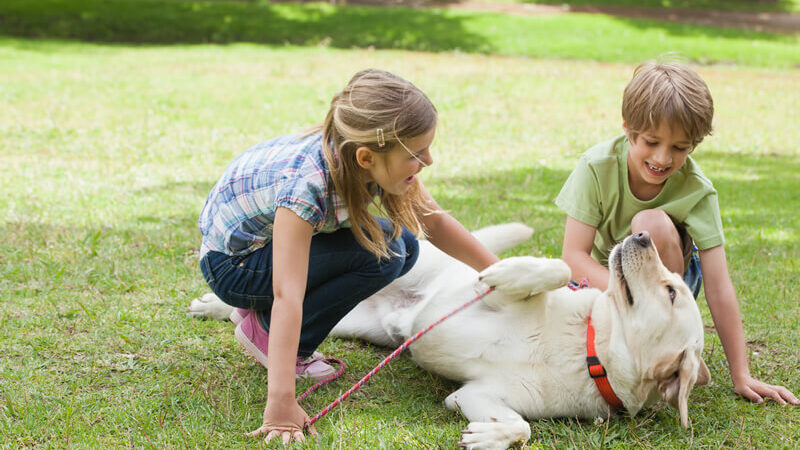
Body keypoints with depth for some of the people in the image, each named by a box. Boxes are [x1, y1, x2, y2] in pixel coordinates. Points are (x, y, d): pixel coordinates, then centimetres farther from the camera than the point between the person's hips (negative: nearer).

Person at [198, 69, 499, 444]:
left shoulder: (380, 160, -18)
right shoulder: (306, 186, -38)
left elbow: (435, 222, -2)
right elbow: (287, 297, -43)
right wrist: (281, 402, -47)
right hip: (230, 264, -8)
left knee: (403, 245, -5)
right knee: (381, 254, -23)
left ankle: (264, 312, 4)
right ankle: (263, 328, -7)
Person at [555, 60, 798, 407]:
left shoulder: (697, 191, -23)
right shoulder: (597, 166, -23)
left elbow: (718, 287, -23)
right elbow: (574, 255, -26)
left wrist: (741, 376, -25)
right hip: (600, 278, 1)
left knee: (653, 223, -33)